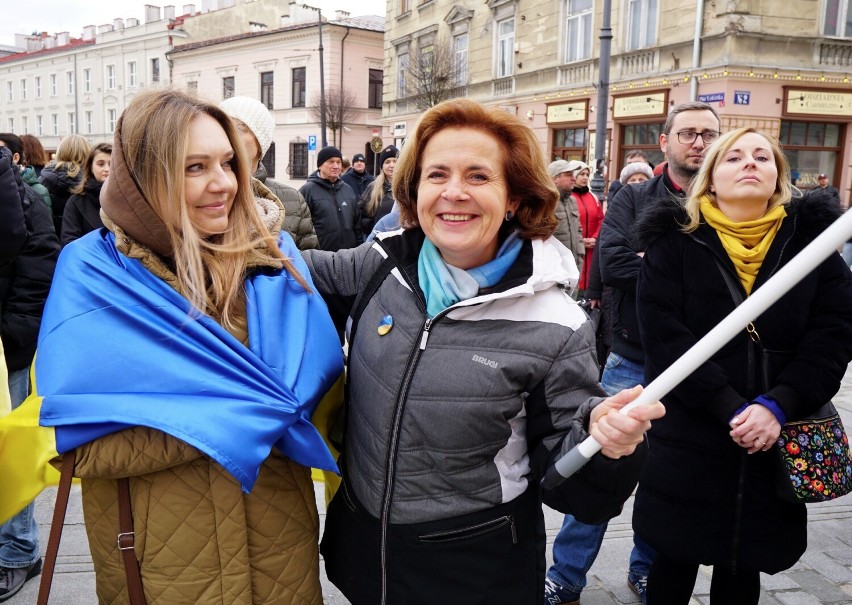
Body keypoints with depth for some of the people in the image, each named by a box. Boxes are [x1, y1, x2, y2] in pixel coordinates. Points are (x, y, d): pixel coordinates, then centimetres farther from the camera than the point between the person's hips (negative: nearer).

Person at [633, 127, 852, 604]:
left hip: (776, 442, 2)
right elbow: (665, 337, -13)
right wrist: (731, 409, -20)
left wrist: (777, 406, -17)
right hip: (687, 440, -2)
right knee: (675, 563, 12)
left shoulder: (812, 237, 3)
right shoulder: (674, 240, -4)